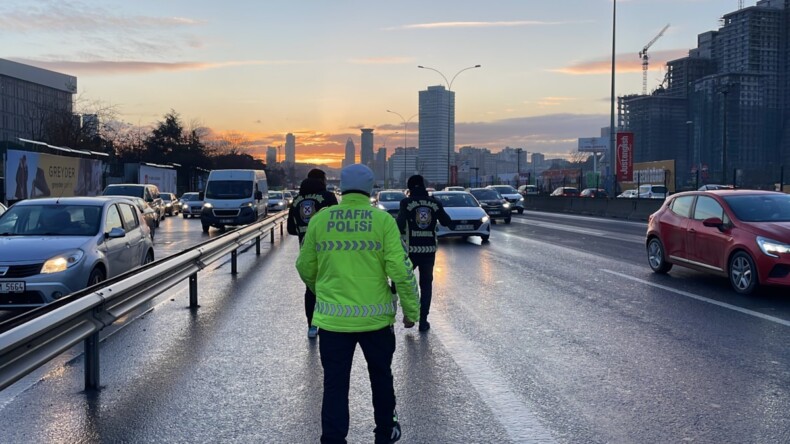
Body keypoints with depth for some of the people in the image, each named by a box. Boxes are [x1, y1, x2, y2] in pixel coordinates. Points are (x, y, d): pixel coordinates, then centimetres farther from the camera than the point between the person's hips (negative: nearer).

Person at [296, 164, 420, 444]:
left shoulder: (319, 220, -1)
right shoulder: (382, 220, -7)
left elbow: (305, 268, 8)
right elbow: (401, 270, -11)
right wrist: (411, 310, 1)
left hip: (332, 318, 0)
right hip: (375, 316, 0)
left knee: (335, 386, 8)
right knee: (381, 378, 21)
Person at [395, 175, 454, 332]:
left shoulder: (406, 203, -8)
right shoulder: (435, 203, 1)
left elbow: (400, 225, -17)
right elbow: (448, 223, 8)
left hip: (410, 249, -2)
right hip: (429, 249, 2)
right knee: (426, 284, 13)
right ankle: (423, 320, 9)